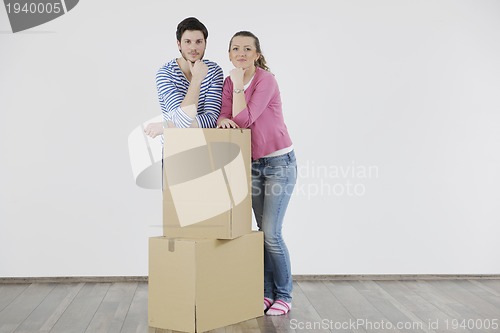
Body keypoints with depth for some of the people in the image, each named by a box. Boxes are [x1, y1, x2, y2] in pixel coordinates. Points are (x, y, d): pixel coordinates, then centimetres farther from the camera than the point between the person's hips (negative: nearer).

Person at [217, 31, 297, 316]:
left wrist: (238, 83, -20)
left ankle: (284, 295, 7)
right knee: (263, 231, 9)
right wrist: (223, 120, -25)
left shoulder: (267, 80, -17)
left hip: (280, 162, -6)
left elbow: (245, 119, -24)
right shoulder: (230, 82, 4)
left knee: (271, 232, -8)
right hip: (253, 164, 6)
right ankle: (268, 291, 18)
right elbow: (227, 116, -4)